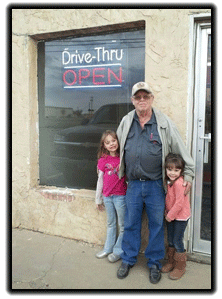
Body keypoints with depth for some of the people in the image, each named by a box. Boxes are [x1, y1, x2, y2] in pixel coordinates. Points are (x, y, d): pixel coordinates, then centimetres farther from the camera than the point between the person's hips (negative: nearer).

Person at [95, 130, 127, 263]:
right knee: (111, 224, 18)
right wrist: (98, 199, 11)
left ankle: (118, 251, 24)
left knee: (123, 225, 7)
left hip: (120, 196, -3)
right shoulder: (103, 160, -1)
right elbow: (100, 180, 7)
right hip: (107, 196, 3)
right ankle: (108, 248, 33)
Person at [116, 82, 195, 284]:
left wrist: (188, 174, 3)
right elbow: (117, 148, 19)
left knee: (157, 225, 10)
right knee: (131, 224, 13)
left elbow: (181, 151, 2)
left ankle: (154, 263, 31)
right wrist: (117, 170, 17)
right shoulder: (126, 122, 5)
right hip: (133, 184, 2)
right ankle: (128, 260, 33)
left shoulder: (164, 123, -4)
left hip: (156, 185, -2)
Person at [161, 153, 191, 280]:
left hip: (180, 217, -8)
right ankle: (171, 262, 35)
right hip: (171, 215, 8)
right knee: (171, 241, 17)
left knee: (177, 241, 3)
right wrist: (167, 212, 5)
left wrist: (170, 215, -15)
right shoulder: (169, 181, 2)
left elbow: (179, 203, -25)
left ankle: (180, 267, 22)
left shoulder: (179, 183, -26)